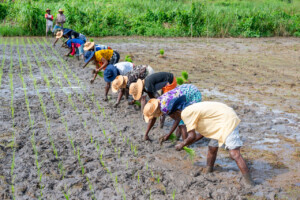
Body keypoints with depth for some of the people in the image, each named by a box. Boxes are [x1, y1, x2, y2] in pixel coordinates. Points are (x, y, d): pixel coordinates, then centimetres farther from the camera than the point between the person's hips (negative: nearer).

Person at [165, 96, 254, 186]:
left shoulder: (186, 113, -15)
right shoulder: (192, 108, 14)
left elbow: (192, 137, -19)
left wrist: (181, 145, 0)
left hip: (228, 122, -11)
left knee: (234, 153, -17)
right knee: (212, 149, 21)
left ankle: (249, 183, -16)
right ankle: (208, 173, 37)